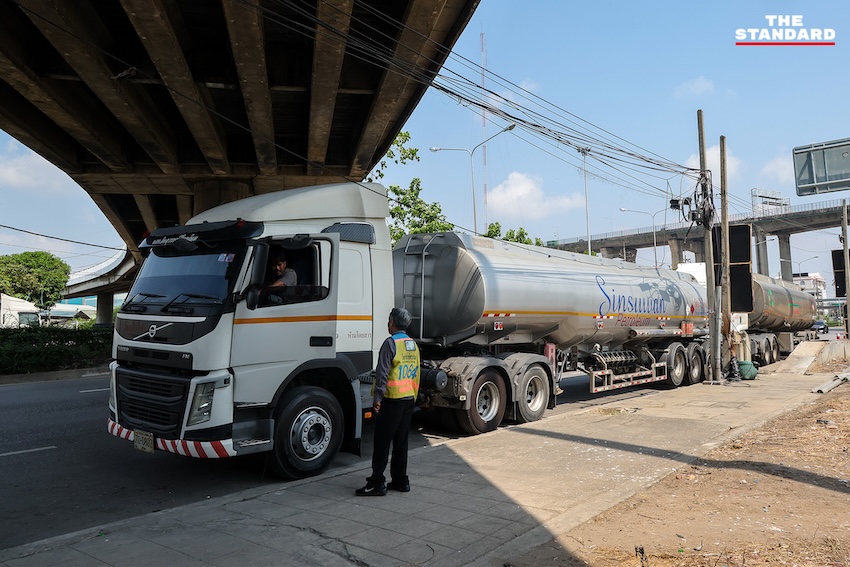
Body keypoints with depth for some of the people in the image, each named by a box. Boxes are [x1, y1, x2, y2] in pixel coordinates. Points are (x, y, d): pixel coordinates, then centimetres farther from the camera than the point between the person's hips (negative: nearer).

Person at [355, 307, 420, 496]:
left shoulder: (390, 343, -12)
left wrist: (377, 398, -14)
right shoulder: (413, 344, 12)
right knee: (401, 442, 13)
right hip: (409, 399, 8)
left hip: (392, 400, -8)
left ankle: (377, 483, -1)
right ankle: (400, 480, 18)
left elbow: (382, 374, -17)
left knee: (381, 442, -3)